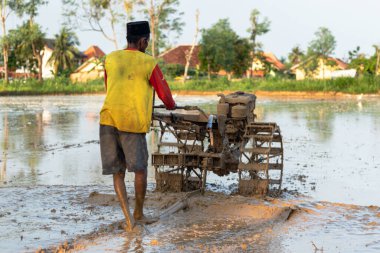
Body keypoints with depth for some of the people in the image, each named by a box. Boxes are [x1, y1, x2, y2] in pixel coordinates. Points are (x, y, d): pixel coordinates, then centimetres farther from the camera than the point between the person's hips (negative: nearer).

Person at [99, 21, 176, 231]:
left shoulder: (111, 59, 13)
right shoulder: (149, 63, 1)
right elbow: (164, 93, 10)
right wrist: (170, 105, 33)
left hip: (109, 118, 4)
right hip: (133, 122, -4)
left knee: (118, 172, 10)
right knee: (140, 169, 13)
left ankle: (128, 217, 2)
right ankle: (138, 212, 22)